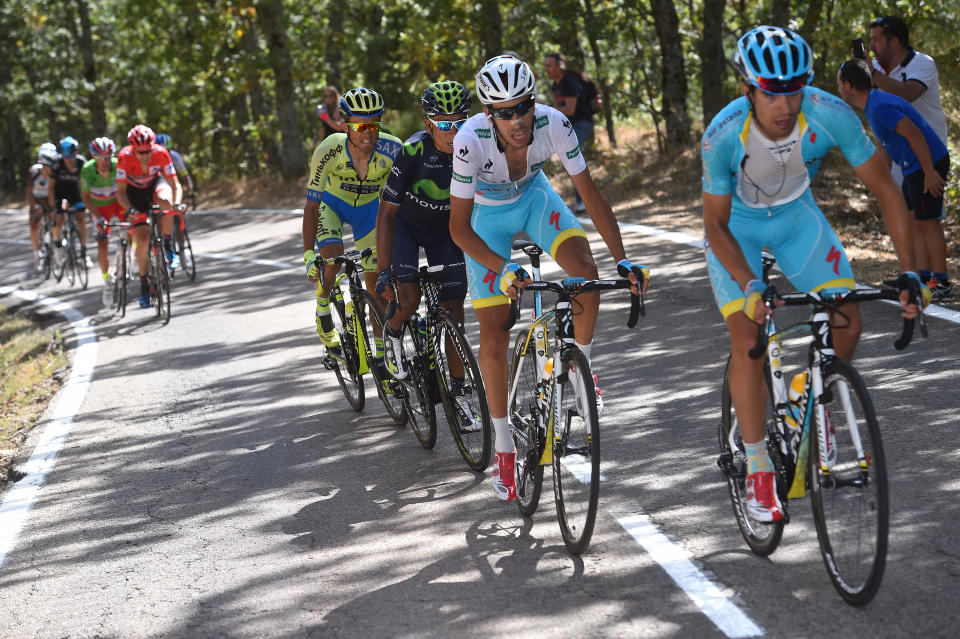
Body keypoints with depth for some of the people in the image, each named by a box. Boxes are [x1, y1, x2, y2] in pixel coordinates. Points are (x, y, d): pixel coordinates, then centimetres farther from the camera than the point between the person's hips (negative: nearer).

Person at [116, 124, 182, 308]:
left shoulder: (161, 153, -29)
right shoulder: (124, 157, -31)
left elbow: (175, 184, -24)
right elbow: (121, 191, -24)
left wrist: (178, 203, -43)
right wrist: (130, 209, -41)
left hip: (156, 183, 0)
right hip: (135, 191, 0)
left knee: (166, 201, -38)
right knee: (142, 238, -14)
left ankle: (167, 245, -15)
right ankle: (143, 283, 3)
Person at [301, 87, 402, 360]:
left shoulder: (393, 150, -33)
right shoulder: (329, 151, -34)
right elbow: (311, 205, -28)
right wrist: (308, 254, -34)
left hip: (369, 206, 1)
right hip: (333, 203, -1)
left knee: (376, 282, -2)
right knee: (332, 255, -27)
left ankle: (381, 349, 14)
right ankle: (324, 317, 0)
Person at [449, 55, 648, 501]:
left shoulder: (554, 125, -31)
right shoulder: (471, 140, -36)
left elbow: (591, 196, -22)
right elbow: (459, 227, -29)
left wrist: (622, 259, -31)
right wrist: (503, 270, -42)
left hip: (533, 196, 2)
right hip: (486, 215, -2)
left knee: (586, 273, -27)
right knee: (493, 338, -4)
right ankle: (504, 449, 11)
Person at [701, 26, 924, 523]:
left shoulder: (830, 115, -31)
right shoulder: (723, 135, -34)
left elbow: (885, 190, -21)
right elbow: (715, 225, -22)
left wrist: (909, 274, -28)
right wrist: (750, 288, -36)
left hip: (796, 215, 3)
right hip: (735, 225, -2)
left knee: (847, 326, -9)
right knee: (747, 341, -16)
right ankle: (758, 473, -5)